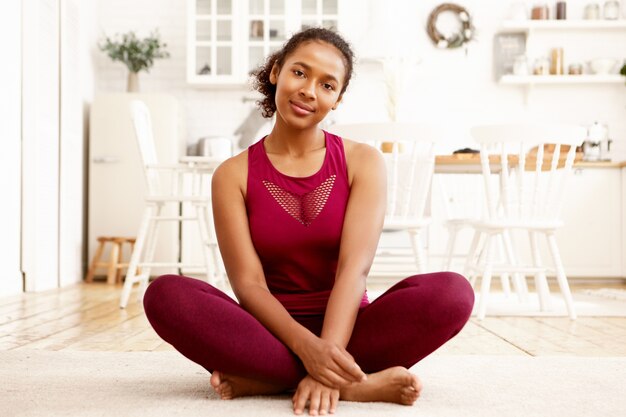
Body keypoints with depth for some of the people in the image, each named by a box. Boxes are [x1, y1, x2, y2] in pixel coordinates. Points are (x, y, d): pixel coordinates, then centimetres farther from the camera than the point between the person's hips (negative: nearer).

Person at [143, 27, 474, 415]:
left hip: (345, 328, 1)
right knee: (166, 295, -28)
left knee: (453, 292, -27)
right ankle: (355, 385, -27)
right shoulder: (234, 175, 0)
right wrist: (306, 346, -29)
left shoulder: (363, 161, 1)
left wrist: (328, 353, -29)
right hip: (271, 331, 0)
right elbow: (248, 284, -10)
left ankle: (267, 378, -24)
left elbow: (355, 267, -13)